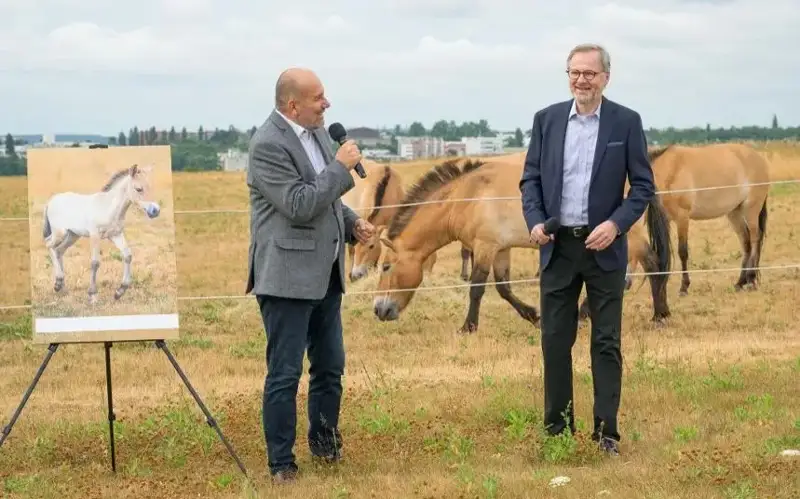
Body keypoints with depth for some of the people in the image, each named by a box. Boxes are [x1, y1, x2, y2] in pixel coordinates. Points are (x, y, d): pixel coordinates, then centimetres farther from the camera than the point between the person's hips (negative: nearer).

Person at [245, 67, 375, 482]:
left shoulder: (317, 132, 10)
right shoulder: (268, 144, -17)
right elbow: (299, 205, -22)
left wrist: (352, 223, 5)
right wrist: (341, 167, -16)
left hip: (325, 274, 8)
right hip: (288, 276, -8)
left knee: (330, 366, 16)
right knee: (285, 374, -2)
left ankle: (324, 439, 34)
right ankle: (281, 463, 7)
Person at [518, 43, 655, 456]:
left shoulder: (626, 122, -2)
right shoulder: (546, 119, 5)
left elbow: (643, 185, -2)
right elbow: (530, 178, 8)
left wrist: (616, 224, -16)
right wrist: (534, 221, -9)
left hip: (603, 247, -2)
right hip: (557, 247, 2)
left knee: (606, 342, 3)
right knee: (555, 341, 6)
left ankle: (606, 432, 8)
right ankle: (557, 429, 14)